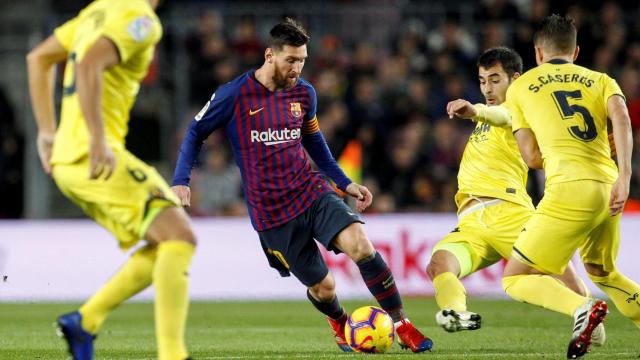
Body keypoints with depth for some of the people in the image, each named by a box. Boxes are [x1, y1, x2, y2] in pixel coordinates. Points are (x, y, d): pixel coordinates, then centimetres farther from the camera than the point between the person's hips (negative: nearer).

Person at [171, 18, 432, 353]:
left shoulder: (303, 93, 4)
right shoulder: (234, 95, -10)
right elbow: (195, 132, 2)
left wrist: (345, 183, 17)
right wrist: (181, 181, -10)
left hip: (312, 191, 3)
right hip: (272, 212, -3)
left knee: (360, 246, -24)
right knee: (322, 287, 1)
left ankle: (401, 325, -11)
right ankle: (341, 328, 37)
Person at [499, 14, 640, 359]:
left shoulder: (519, 87, 16)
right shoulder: (602, 80, 20)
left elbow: (532, 157, 11)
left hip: (569, 188, -5)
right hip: (609, 186, 5)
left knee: (515, 279, 2)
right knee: (602, 272, 30)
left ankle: (581, 307, -24)